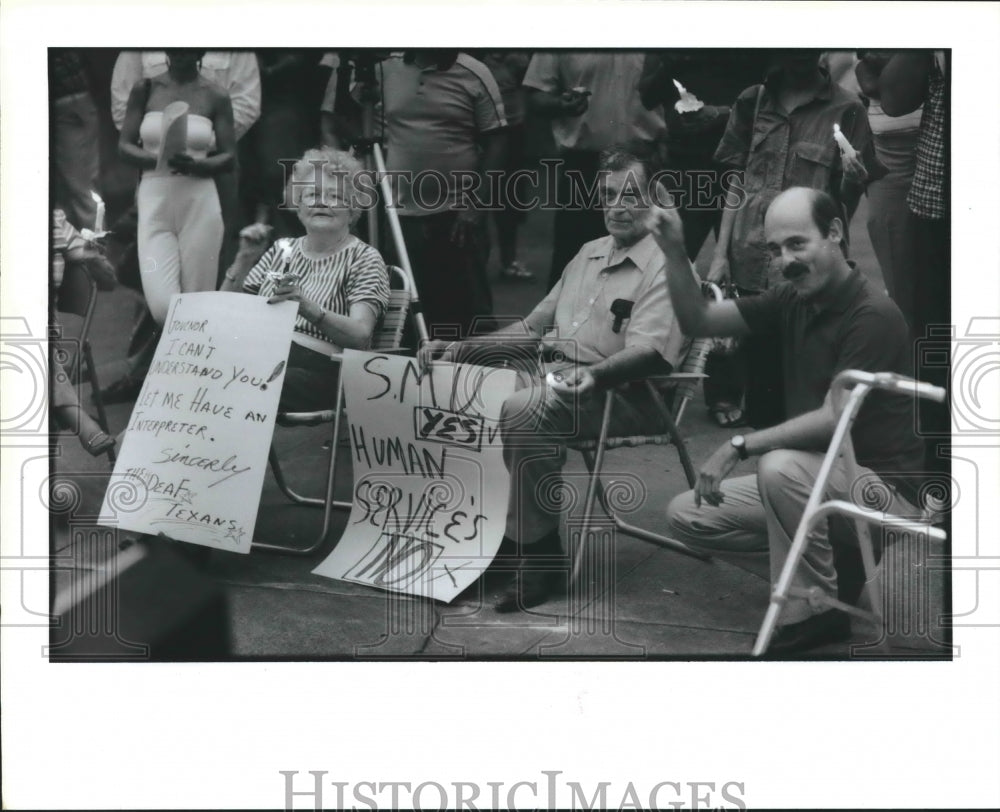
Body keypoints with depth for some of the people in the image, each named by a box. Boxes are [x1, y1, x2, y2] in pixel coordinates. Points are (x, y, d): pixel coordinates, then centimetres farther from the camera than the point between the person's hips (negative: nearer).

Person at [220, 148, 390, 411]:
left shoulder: (363, 258, 7)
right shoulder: (282, 250, 23)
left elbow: (360, 335, -10)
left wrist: (307, 308, -26)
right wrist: (244, 259, 4)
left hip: (317, 367, -4)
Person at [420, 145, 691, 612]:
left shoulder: (665, 266, -4)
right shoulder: (589, 254, 23)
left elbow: (647, 351, -19)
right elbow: (534, 325, 26)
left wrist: (593, 375, -39)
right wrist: (464, 348, 15)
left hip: (618, 393, -8)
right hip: (549, 372, 8)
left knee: (521, 412, -36)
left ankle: (537, 552, -23)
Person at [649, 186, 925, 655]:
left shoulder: (873, 315, -21)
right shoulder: (792, 301, 2)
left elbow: (833, 420, -26)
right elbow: (698, 322, 6)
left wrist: (739, 446, -25)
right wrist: (674, 252, -8)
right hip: (815, 478, 8)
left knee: (782, 466, -36)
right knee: (686, 517, 2)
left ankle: (815, 612, -16)